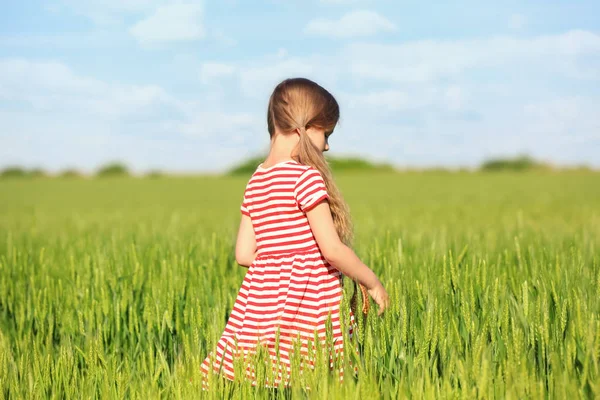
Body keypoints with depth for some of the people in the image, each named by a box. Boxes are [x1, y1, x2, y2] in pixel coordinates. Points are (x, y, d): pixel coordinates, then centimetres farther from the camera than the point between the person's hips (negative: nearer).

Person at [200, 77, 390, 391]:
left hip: (259, 301, 7)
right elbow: (331, 249, -13)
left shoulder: (256, 181, 13)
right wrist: (371, 282, 0)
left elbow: (244, 253, 12)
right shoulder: (306, 176, -10)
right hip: (305, 306, -7)